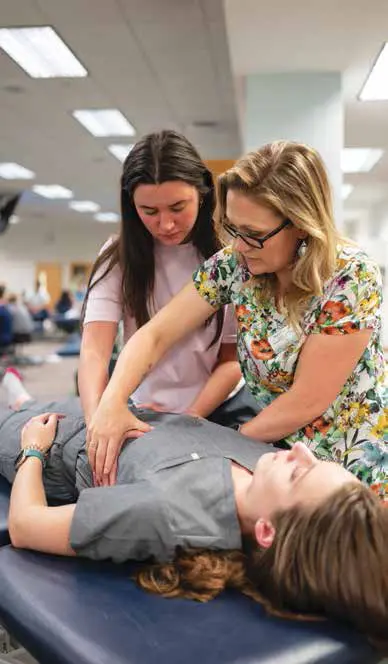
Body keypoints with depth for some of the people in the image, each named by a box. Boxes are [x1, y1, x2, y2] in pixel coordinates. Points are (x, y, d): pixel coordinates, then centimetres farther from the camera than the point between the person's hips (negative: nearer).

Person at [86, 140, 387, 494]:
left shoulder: (351, 277, -24)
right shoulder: (234, 263, -11)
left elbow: (307, 401, -23)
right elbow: (156, 335, -10)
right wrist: (112, 402, -27)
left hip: (354, 462, -3)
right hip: (281, 450, 4)